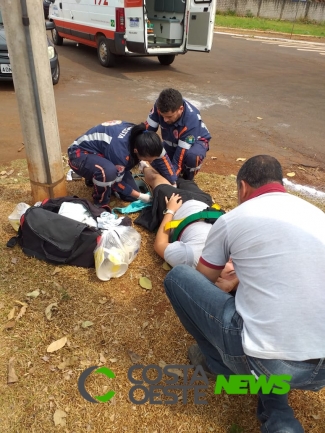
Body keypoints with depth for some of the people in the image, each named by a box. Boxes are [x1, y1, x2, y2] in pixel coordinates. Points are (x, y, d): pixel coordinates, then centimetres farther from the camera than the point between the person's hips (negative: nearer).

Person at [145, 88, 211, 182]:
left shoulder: (191, 121, -40)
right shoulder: (160, 106, -30)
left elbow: (181, 154, -38)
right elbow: (148, 130, -21)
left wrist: (171, 179, -40)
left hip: (196, 141, -4)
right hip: (172, 142, 5)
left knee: (192, 156, -39)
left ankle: (187, 180, -6)